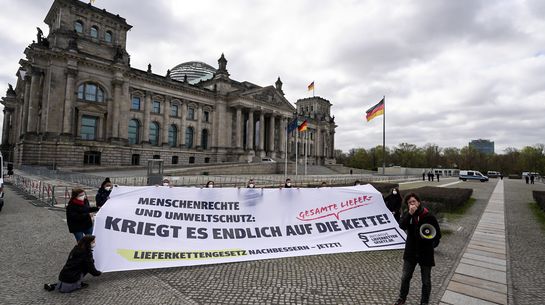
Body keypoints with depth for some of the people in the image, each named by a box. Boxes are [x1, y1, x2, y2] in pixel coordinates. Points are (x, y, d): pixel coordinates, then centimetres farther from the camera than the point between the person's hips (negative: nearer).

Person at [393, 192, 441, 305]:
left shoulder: (429, 216, -15)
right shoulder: (408, 215, -6)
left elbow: (438, 234, -6)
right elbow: (402, 226, -24)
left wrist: (432, 242, -24)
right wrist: (410, 214, -33)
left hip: (425, 253, -2)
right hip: (411, 252, 3)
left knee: (426, 281, 14)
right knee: (405, 277, 14)